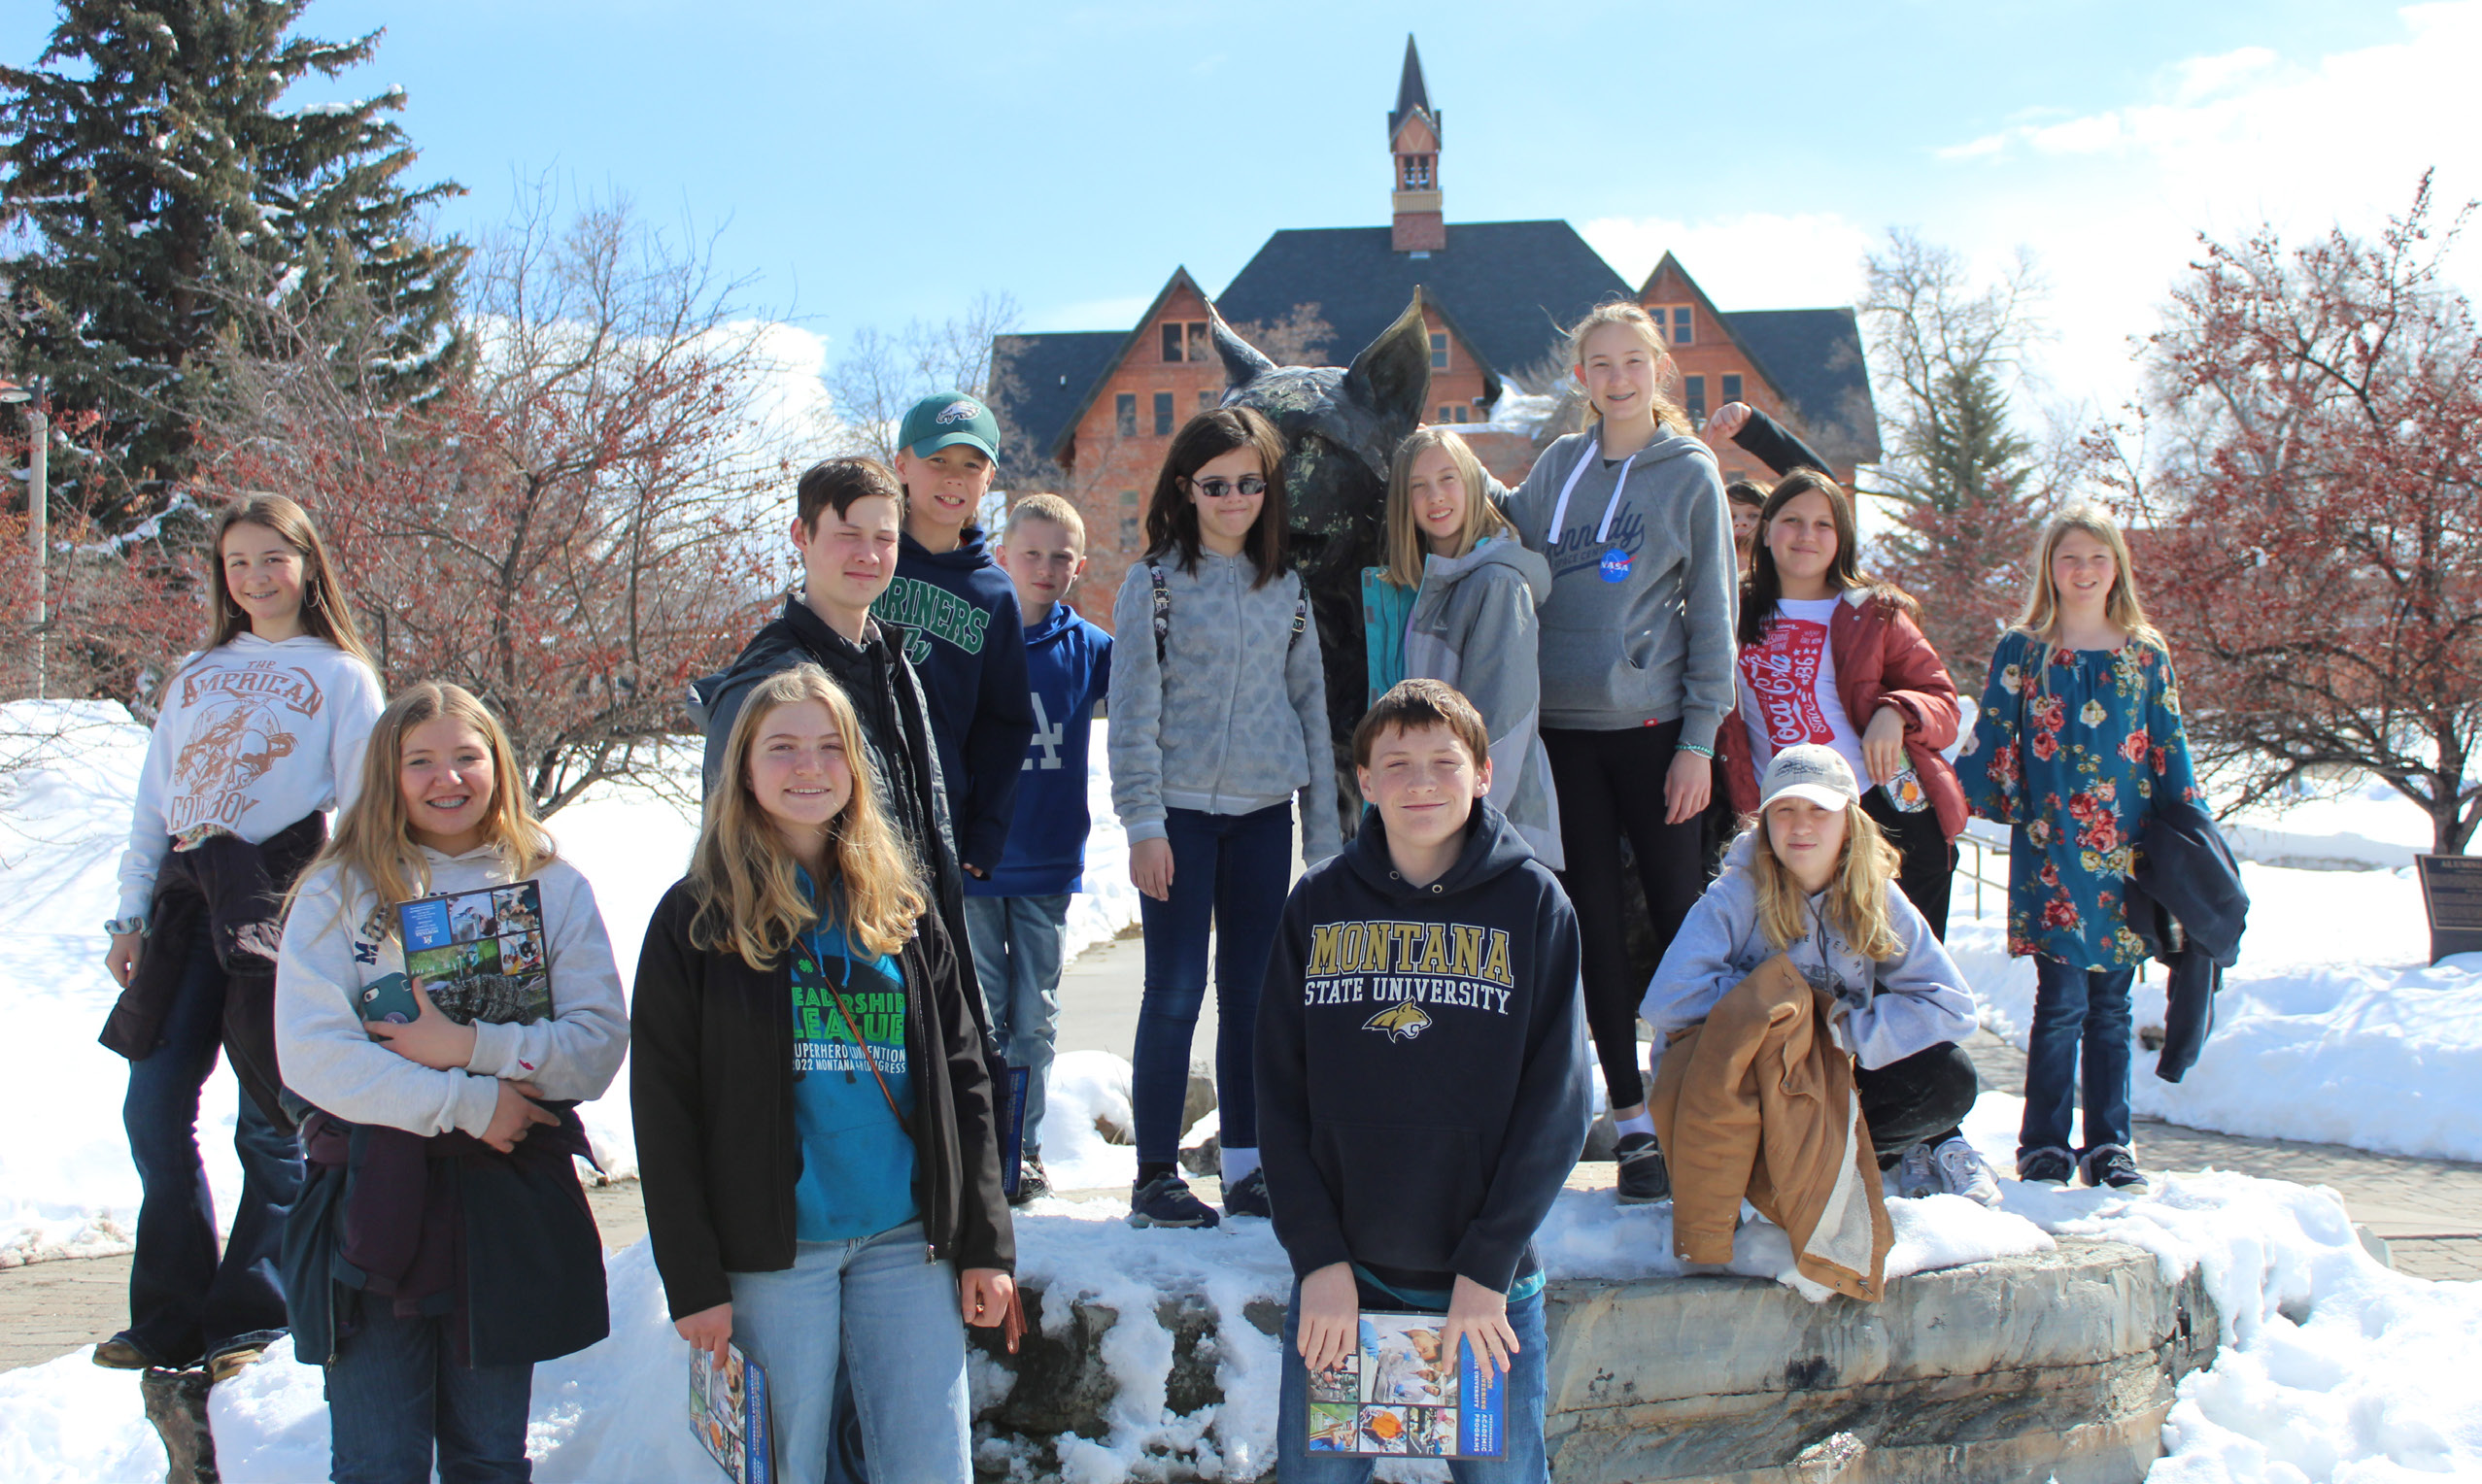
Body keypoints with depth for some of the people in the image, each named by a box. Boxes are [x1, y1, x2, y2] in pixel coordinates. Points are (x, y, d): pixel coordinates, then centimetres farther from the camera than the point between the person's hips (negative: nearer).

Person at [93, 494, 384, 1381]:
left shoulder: (341, 676, 9)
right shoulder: (194, 677, 22)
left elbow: (361, 809, 3)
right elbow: (153, 801, 20)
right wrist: (131, 914, 12)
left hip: (285, 899, -4)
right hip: (188, 901, 5)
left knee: (272, 1119, -4)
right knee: (154, 1112, 0)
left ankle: (250, 1318, 7)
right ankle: (169, 1318, 11)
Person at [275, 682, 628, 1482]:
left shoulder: (554, 888, 6)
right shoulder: (340, 892, 3)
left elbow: (600, 1044, -3)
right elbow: (311, 1054, -9)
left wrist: (471, 1046, -17)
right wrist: (466, 1102, -15)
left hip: (509, 1208, 1)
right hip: (375, 1209, -1)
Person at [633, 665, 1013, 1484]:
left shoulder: (901, 906, 10)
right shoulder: (697, 918, 1)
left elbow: (963, 1077, 10)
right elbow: (664, 1108, -2)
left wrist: (985, 1242, 4)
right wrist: (692, 1280, -8)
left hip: (906, 1241, 3)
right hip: (773, 1250, -2)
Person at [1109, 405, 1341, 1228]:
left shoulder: (1285, 587, 10)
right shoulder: (1154, 581, -1)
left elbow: (1311, 706, 12)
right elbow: (1132, 711, -4)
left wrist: (1323, 833, 8)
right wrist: (1143, 823, -11)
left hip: (1264, 811, 4)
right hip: (1183, 810, -4)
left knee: (1254, 992, 7)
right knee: (1176, 991, -3)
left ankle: (1248, 1167, 15)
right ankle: (1156, 1175, 5)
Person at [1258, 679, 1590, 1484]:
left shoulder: (1533, 904, -3)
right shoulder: (1320, 904, 1)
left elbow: (1557, 1101, -5)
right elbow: (1280, 1093, 0)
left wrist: (1488, 1266, -10)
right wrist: (1318, 1256, -8)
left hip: (1489, 1281, -1)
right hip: (1338, 1275, 1)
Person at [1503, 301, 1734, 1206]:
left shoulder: (1691, 472, 1)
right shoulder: (1557, 467, 10)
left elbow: (1713, 613, -1)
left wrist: (1700, 741, -7)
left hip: (1651, 726, -3)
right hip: (1561, 728, 3)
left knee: (1679, 919, 2)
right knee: (1595, 927, 5)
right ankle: (1633, 1121, 12)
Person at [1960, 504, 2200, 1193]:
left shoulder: (2146, 654, 11)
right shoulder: (2020, 651, 5)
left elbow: (2170, 750, 12)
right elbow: (1988, 749, 5)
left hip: (2125, 852, 2)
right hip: (2051, 851, -2)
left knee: (2111, 1004, 8)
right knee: (2062, 1000, -7)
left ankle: (2110, 1147, 15)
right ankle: (2044, 1148, 2)